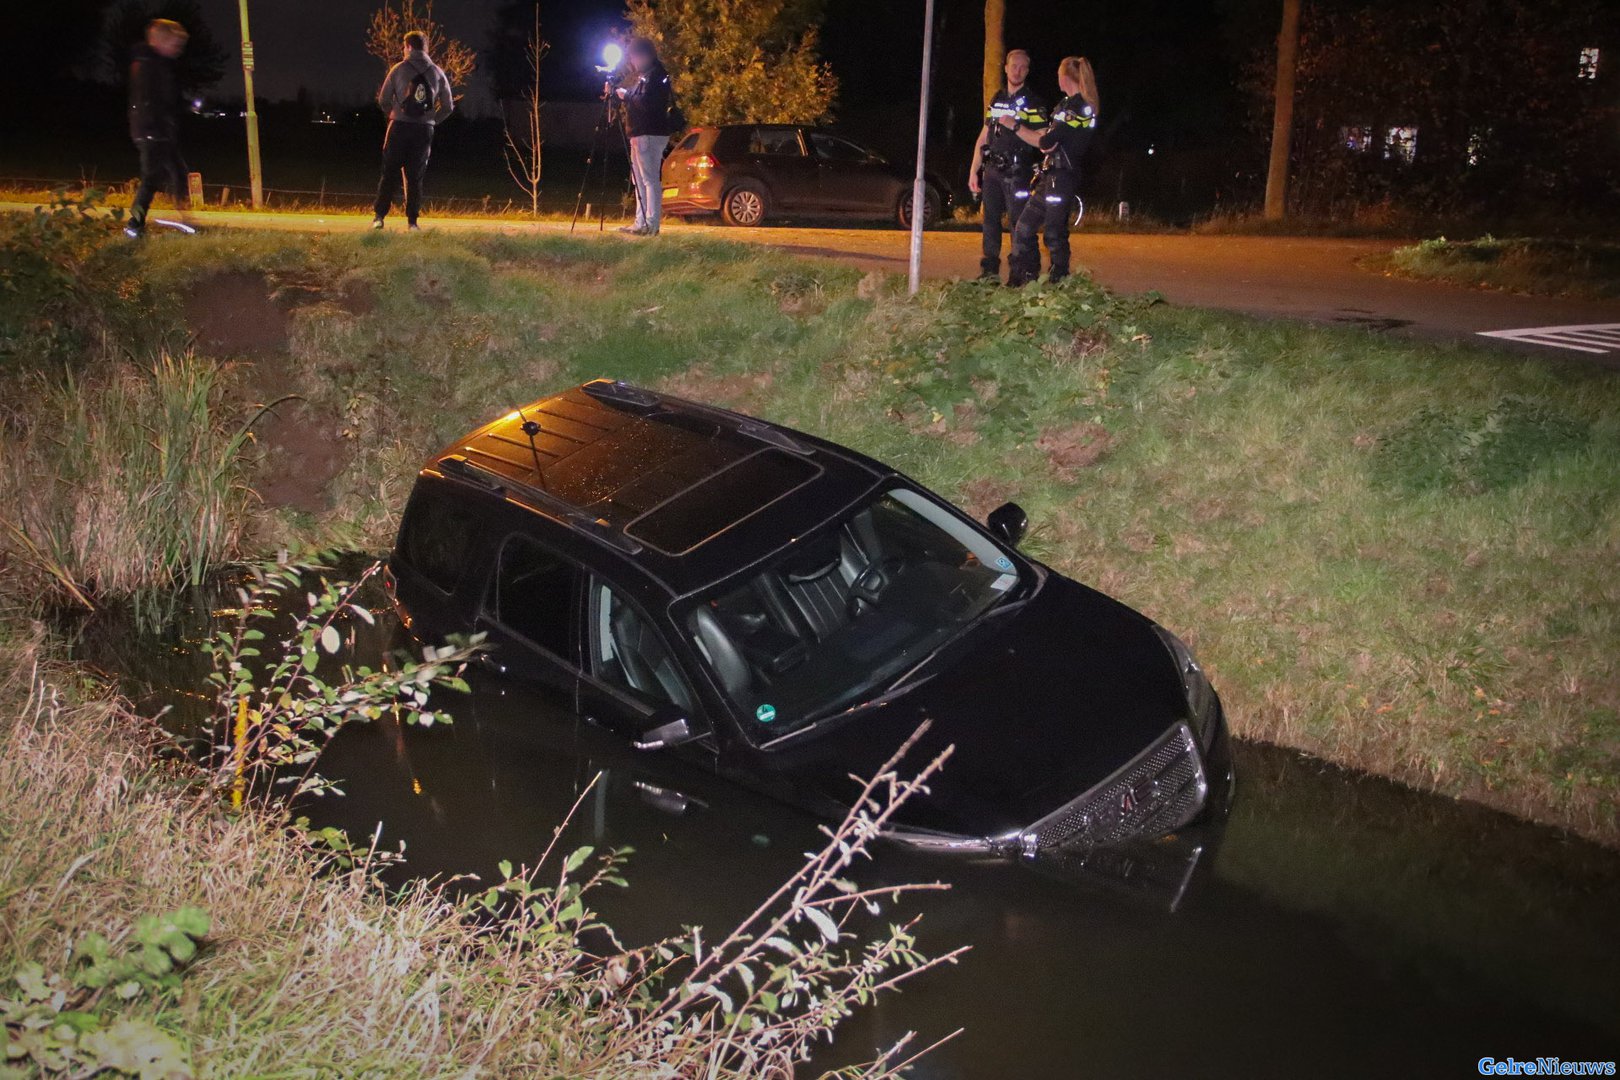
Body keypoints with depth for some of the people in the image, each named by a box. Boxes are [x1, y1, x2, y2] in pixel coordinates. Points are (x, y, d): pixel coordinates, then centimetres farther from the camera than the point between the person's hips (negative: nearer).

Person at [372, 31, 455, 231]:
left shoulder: (399, 69, 0)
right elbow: (448, 106, 7)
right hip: (425, 130, 2)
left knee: (390, 173, 4)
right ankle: (412, 221, 3)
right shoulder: (437, 73, 6)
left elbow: (383, 100, -1)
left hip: (400, 127, -2)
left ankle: (379, 216, -1)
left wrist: (394, 114, 16)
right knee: (415, 177, 7)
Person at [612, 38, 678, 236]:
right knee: (640, 180, 12)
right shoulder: (642, 75, 19)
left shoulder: (655, 75, -11)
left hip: (650, 134, -11)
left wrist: (625, 95, -10)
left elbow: (645, 103, -22)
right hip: (639, 133, 11)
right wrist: (618, 92, 10)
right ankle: (641, 223, 15)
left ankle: (652, 225, -14)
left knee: (650, 179, -12)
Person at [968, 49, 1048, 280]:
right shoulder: (997, 99, 16)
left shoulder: (1033, 102, -2)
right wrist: (973, 171, 12)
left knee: (1018, 222, -9)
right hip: (992, 170, 6)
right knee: (990, 220, 7)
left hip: (1016, 172, -6)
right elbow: (983, 137, 17)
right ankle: (990, 271, 14)